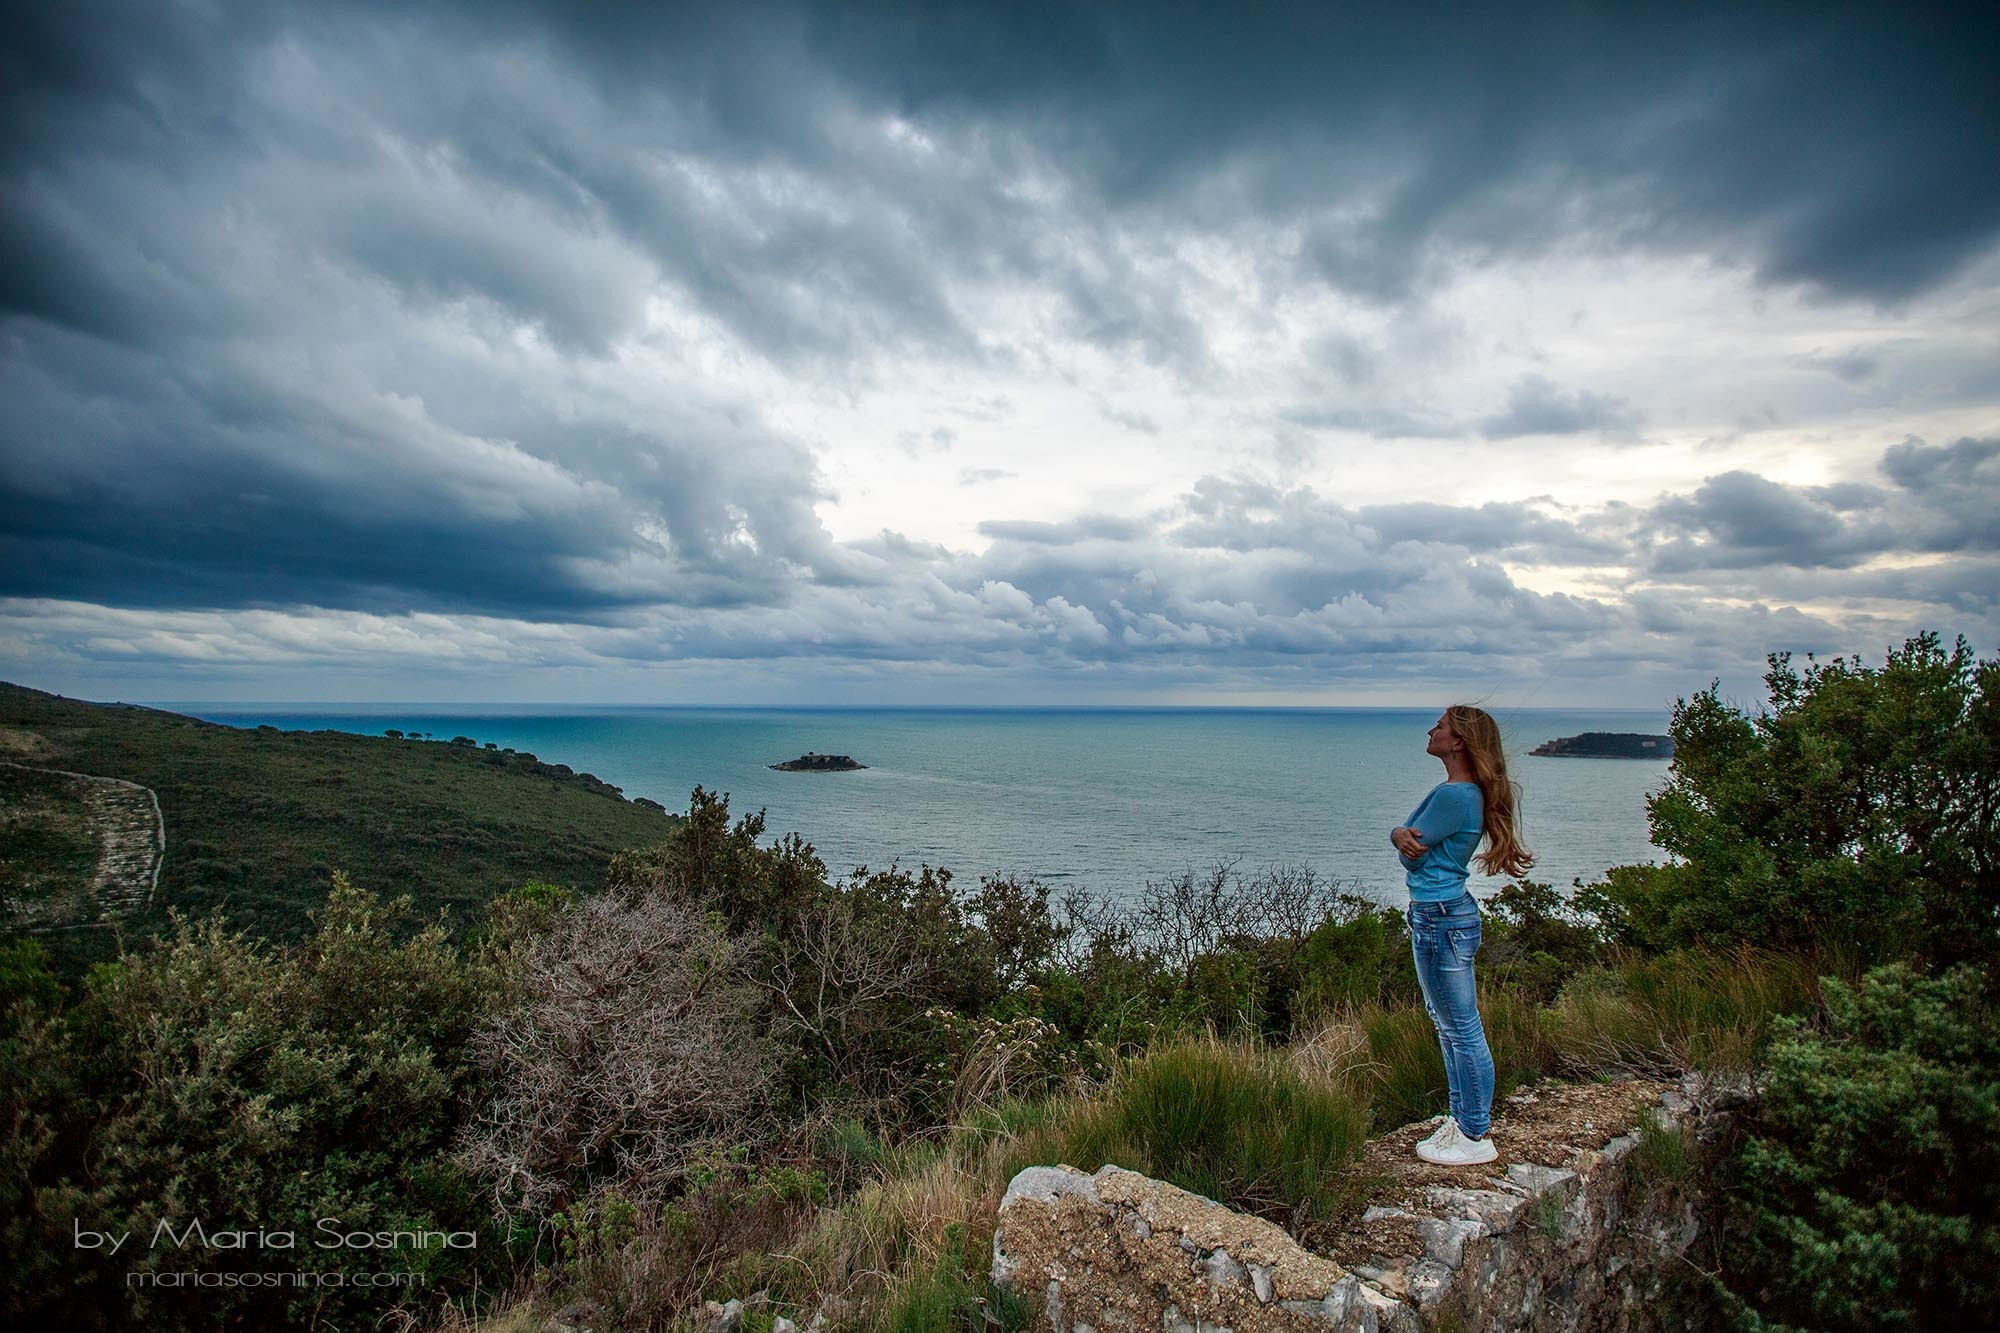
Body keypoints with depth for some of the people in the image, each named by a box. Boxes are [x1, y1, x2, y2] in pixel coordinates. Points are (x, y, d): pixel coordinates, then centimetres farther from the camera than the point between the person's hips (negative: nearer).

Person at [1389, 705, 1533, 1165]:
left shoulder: (1455, 795, -21)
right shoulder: (1464, 791, 11)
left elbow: (1413, 853, -18)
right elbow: (1408, 838, 9)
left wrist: (1406, 839, 3)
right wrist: (1401, 834, -12)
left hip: (1441, 919, -11)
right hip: (1442, 915, 11)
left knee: (1462, 1030, 1)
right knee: (1450, 1028, 19)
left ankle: (1476, 1138, 13)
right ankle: (1462, 1119, 32)